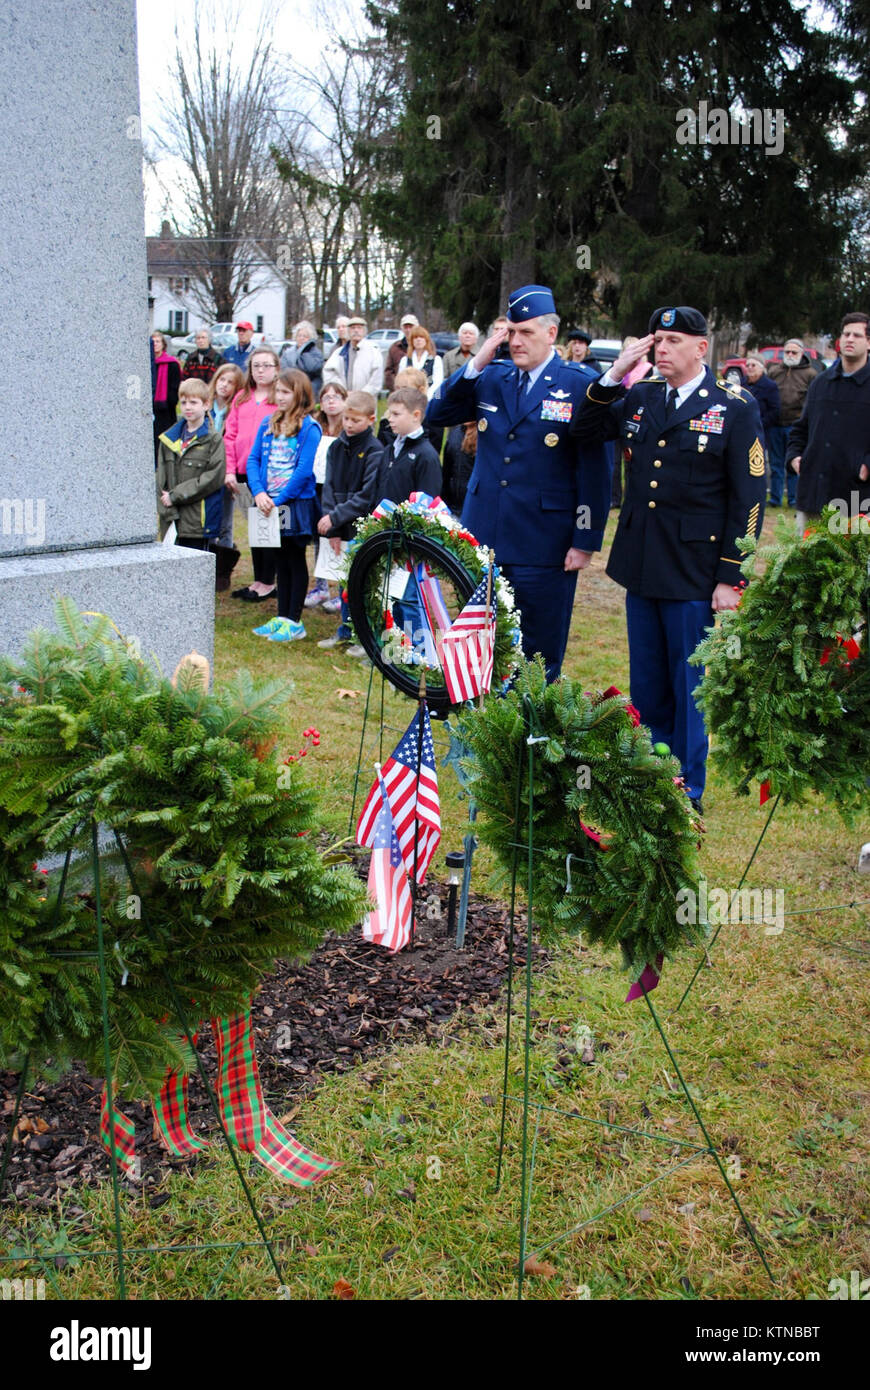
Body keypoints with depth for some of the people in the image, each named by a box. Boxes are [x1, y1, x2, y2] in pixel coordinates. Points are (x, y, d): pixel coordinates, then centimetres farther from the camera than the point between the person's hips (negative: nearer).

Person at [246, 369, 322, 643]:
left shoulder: (309, 427, -10)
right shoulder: (268, 424, 9)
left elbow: (304, 469, -16)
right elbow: (253, 459, 5)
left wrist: (279, 500, -18)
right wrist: (259, 492, -11)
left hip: (296, 504, -6)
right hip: (270, 505, 6)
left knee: (295, 560, 3)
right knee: (280, 561, 14)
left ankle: (294, 622, 10)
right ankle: (281, 617, 22)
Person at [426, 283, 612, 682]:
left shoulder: (579, 387, -5)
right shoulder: (490, 378, 9)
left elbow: (595, 471, -6)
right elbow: (435, 415, 5)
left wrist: (586, 541, -10)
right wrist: (476, 364, -5)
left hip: (544, 545, -4)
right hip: (483, 538, 4)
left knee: (539, 656, 5)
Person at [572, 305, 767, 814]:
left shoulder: (736, 408, -6)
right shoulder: (639, 398, 7)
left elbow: (749, 499, -7)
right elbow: (584, 430, 12)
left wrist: (731, 577, -11)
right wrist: (615, 374, -2)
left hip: (694, 574, -5)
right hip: (640, 564, 5)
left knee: (689, 685, 4)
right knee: (646, 682, 14)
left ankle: (687, 793, 18)